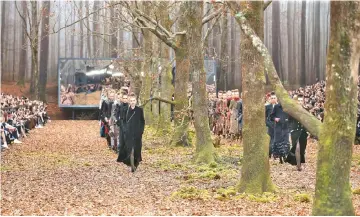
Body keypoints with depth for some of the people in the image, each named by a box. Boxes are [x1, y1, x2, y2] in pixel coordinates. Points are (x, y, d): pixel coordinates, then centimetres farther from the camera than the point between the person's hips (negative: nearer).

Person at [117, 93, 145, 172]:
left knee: (137, 150, 6)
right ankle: (132, 166, -8)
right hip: (129, 134, -1)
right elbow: (123, 121, 8)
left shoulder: (139, 110, 2)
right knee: (130, 150, -8)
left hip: (137, 134, 1)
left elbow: (142, 122, 7)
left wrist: (141, 130, -2)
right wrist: (125, 130, -3)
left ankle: (136, 163, 27)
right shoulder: (126, 110, 1)